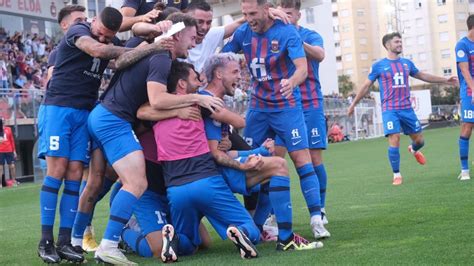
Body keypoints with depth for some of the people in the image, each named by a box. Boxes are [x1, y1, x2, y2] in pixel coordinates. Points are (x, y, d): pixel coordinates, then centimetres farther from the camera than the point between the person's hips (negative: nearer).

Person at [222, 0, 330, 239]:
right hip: (258, 107, 5)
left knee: (301, 159, -10)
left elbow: (302, 67, -23)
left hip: (287, 106, -4)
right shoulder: (243, 33, 1)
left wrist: (291, 82, -44)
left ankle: (316, 219, -7)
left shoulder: (287, 32, -13)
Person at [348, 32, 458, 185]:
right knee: (394, 140, -15)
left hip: (407, 109, 4)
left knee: (419, 139, 7)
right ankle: (396, 175, 0)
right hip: (390, 110, -4)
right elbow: (366, 86, 6)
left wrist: (445, 80, 24)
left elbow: (422, 76, 23)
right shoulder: (379, 66, -2)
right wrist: (353, 104, 9)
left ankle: (413, 150, 45)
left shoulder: (407, 63, 9)